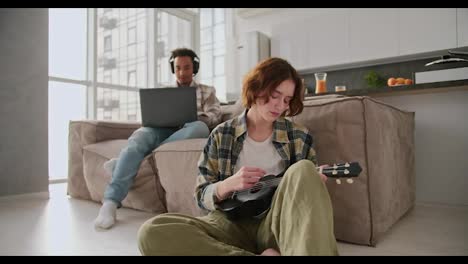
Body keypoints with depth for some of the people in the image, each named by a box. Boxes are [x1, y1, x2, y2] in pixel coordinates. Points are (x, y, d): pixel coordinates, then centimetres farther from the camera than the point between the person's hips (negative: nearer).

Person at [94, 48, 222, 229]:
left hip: (187, 134, -1)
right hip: (162, 131, 2)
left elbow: (214, 116, 4)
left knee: (199, 127, -38)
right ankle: (110, 202, -42)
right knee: (140, 135, -34)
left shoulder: (207, 91, 21)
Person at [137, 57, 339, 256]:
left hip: (278, 224, 0)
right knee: (151, 232, -26)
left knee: (303, 170, -28)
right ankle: (261, 255, -27)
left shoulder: (299, 136, 7)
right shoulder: (222, 135, 5)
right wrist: (228, 184, -16)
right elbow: (202, 196, 6)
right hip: (233, 223, 1)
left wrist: (315, 183, -12)